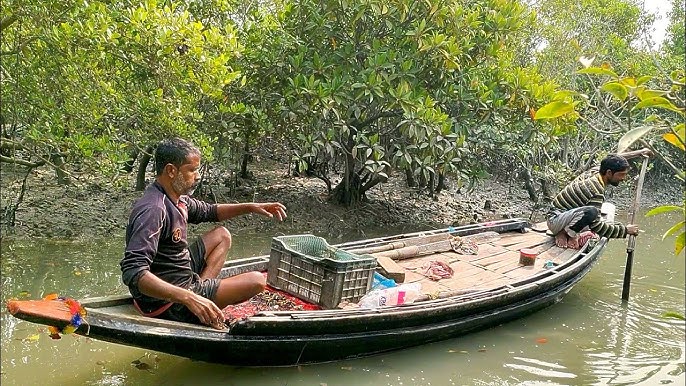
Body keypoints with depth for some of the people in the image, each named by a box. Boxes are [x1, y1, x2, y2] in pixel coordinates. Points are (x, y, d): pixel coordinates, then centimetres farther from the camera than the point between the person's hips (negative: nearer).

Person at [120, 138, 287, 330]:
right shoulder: (153, 210, -27)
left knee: (221, 235, 22)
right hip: (167, 304, -10)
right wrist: (188, 298, -44)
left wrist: (251, 207, 12)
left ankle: (200, 289, 3)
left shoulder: (178, 198, 3)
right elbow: (133, 273, -36)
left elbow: (209, 211, 24)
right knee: (256, 281, -11)